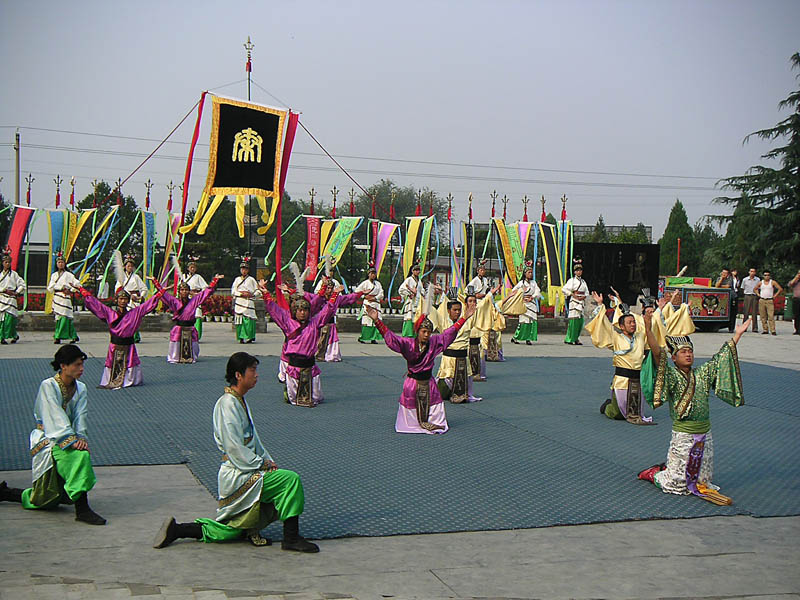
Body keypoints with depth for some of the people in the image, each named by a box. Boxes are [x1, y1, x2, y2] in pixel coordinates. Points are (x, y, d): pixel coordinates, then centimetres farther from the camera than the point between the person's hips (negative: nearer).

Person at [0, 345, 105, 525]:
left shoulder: (80, 388, 7)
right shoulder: (48, 386, -12)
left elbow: (80, 418, -1)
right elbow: (56, 418, -21)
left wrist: (81, 438, -20)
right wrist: (72, 440, -30)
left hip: (69, 438, 6)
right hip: (47, 441, -6)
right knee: (80, 455, -34)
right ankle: (81, 510, -24)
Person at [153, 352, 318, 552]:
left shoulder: (240, 401, 14)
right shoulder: (227, 404, -17)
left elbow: (253, 439, 20)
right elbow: (235, 448, -21)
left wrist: (268, 461, 7)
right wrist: (263, 465, -15)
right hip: (237, 477, -11)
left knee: (231, 531, 16)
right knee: (290, 479, -18)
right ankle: (291, 538, -11)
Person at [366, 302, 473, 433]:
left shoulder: (434, 343, 0)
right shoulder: (408, 344, -10)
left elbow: (450, 332, 6)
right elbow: (390, 336, -17)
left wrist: (464, 318, 3)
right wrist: (377, 320, -28)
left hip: (429, 382, 3)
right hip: (412, 382, -3)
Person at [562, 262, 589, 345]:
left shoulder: (583, 281, 18)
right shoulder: (571, 280, 0)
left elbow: (587, 292, 21)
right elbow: (564, 289, -8)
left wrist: (584, 296, 0)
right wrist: (572, 294, -12)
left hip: (581, 301, 6)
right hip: (574, 301, -6)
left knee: (580, 320, 2)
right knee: (573, 319, -12)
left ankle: (576, 338, 9)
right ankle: (569, 339, -9)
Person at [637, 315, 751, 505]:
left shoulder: (702, 374, 9)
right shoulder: (671, 375, -9)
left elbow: (720, 359, 14)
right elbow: (658, 355, -23)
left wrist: (737, 335, 14)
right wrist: (648, 330, -36)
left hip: (705, 433, 6)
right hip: (683, 434, -6)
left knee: (702, 479, 15)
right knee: (676, 482, 0)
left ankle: (665, 470, 36)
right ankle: (653, 473, 29)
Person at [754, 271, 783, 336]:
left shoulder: (773, 282, 2)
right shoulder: (760, 283, 10)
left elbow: (780, 289, 1)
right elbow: (755, 289, 24)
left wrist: (775, 295, -2)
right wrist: (758, 294, 11)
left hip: (770, 301, -3)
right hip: (762, 300, 3)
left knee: (771, 316, -11)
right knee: (763, 317, 2)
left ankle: (773, 330, -12)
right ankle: (765, 330, 8)